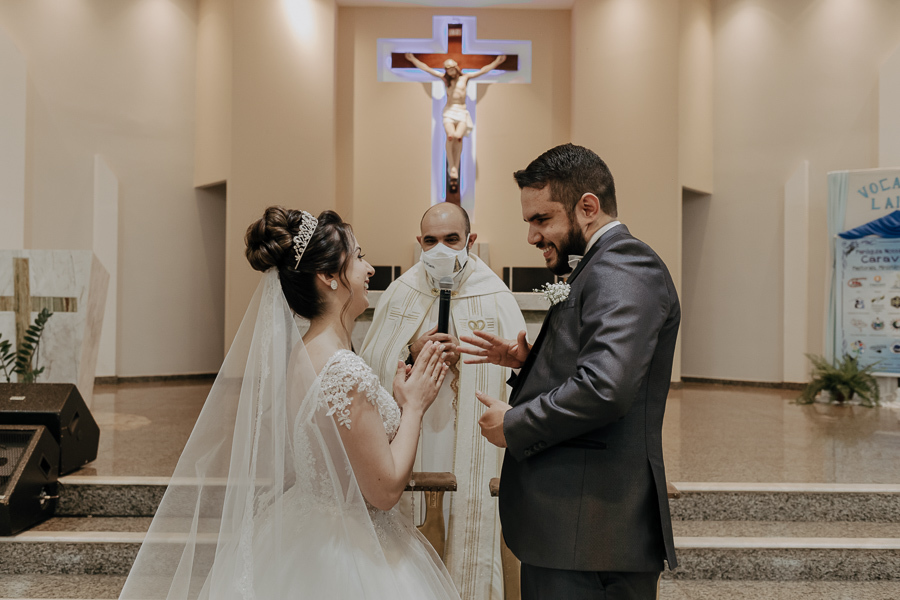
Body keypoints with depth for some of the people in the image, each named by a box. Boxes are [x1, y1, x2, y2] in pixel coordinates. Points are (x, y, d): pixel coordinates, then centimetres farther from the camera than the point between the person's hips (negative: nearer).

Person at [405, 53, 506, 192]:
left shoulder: (465, 77, 13)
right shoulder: (444, 78, 15)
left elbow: (483, 70, 11)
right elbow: (426, 68, 17)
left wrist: (497, 61, 6)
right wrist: (413, 59, 17)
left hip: (462, 112, 0)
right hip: (449, 111, 0)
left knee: (458, 136, -24)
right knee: (450, 136, -27)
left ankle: (455, 170, -22)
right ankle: (452, 168, -27)